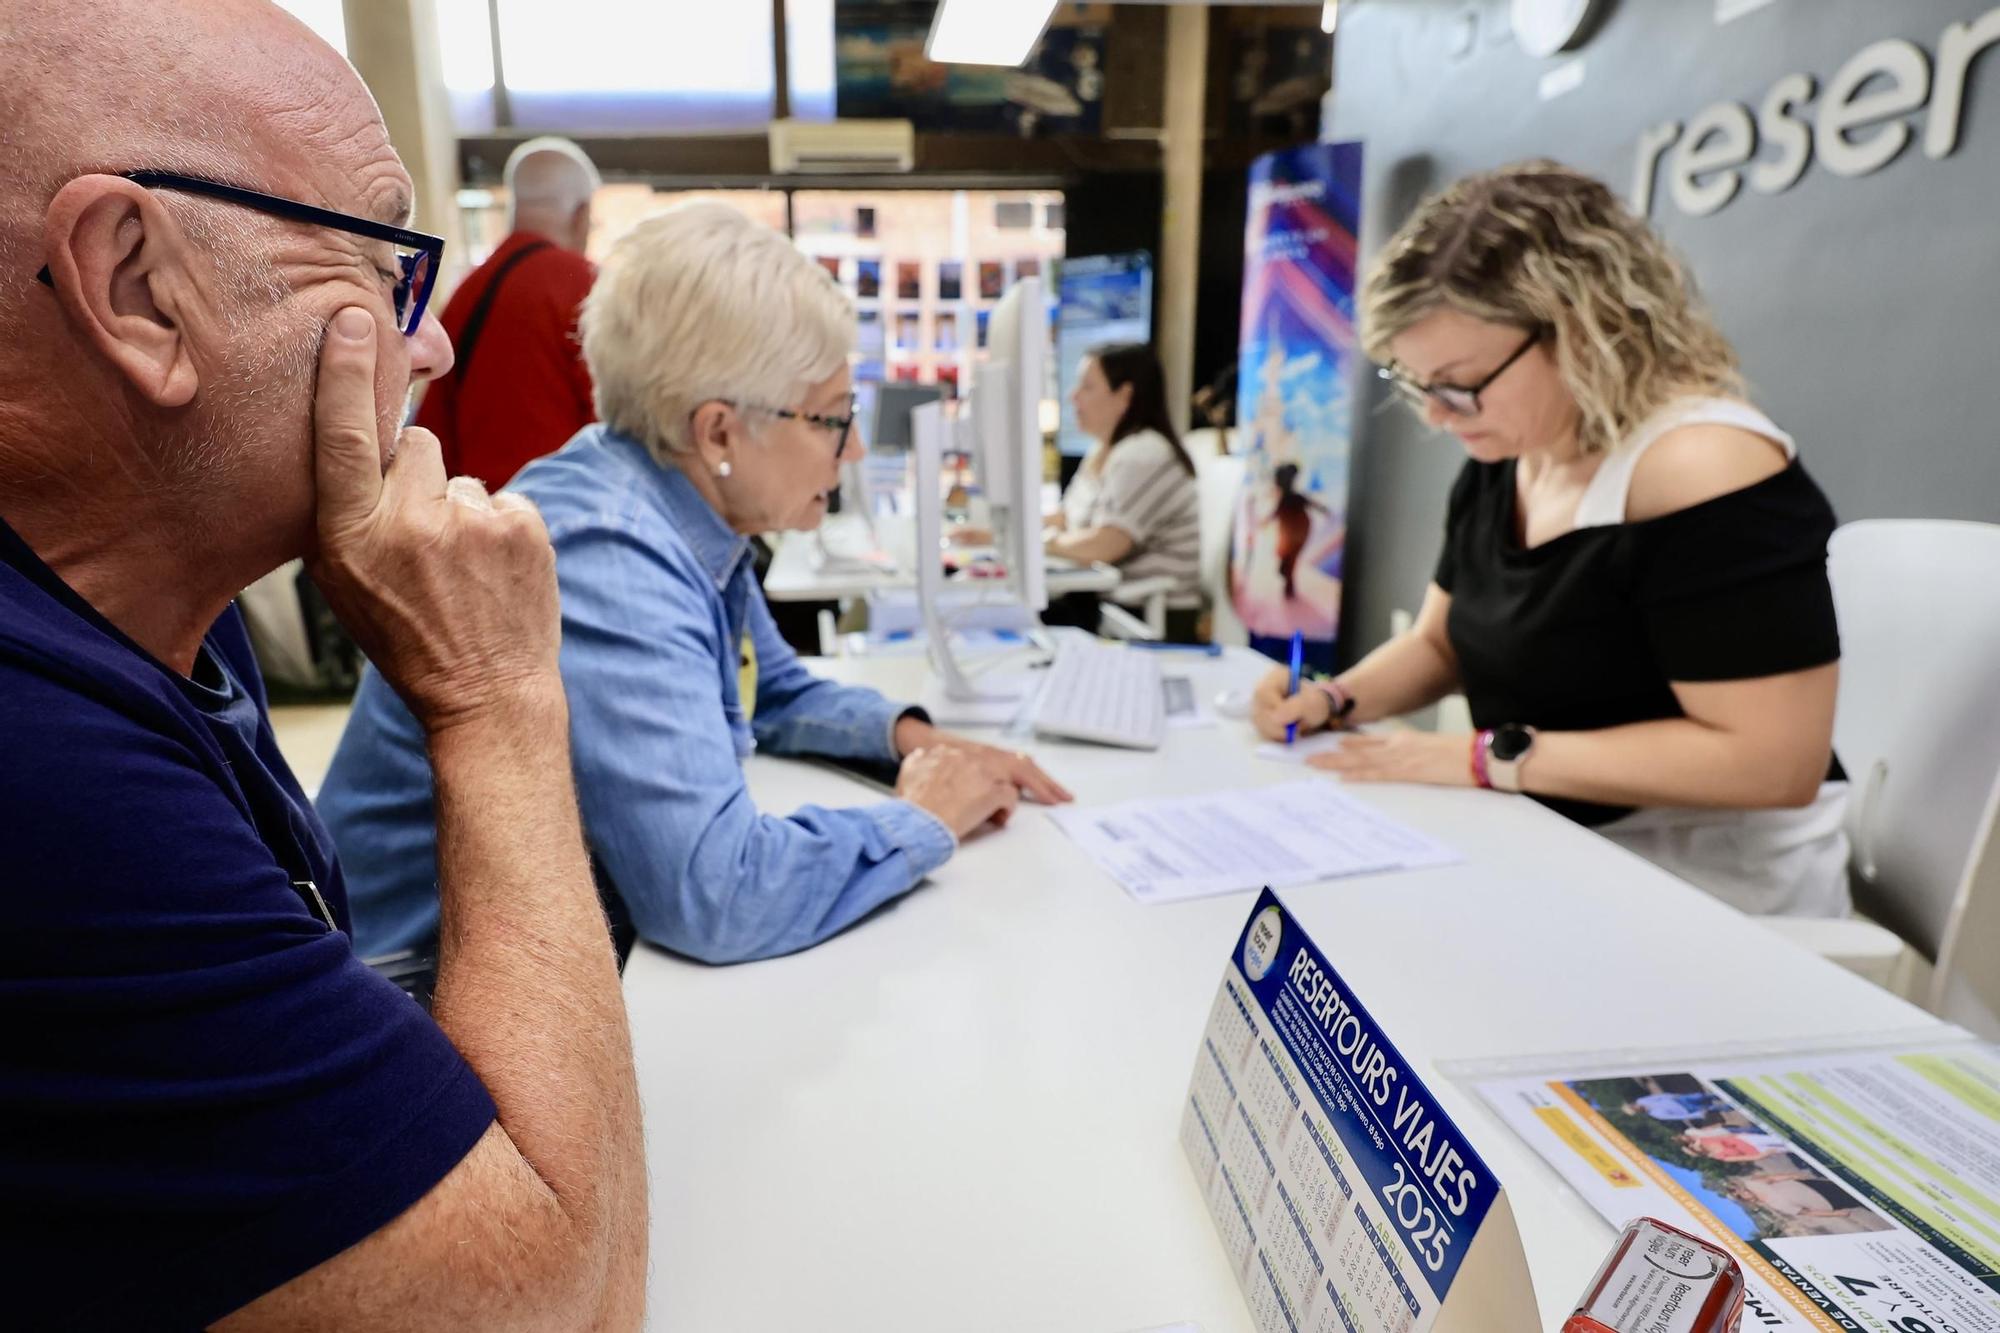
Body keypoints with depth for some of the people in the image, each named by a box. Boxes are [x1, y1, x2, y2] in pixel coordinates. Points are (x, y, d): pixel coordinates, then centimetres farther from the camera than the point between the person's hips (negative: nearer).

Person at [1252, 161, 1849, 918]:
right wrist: (1333, 701, -4)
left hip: (1710, 890, -7)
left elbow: (1773, 758, -25)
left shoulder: (1702, 467, -22)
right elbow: (1438, 644, 15)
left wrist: (1494, 757, -23)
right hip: (1550, 857, 7)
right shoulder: (1502, 461, 3)